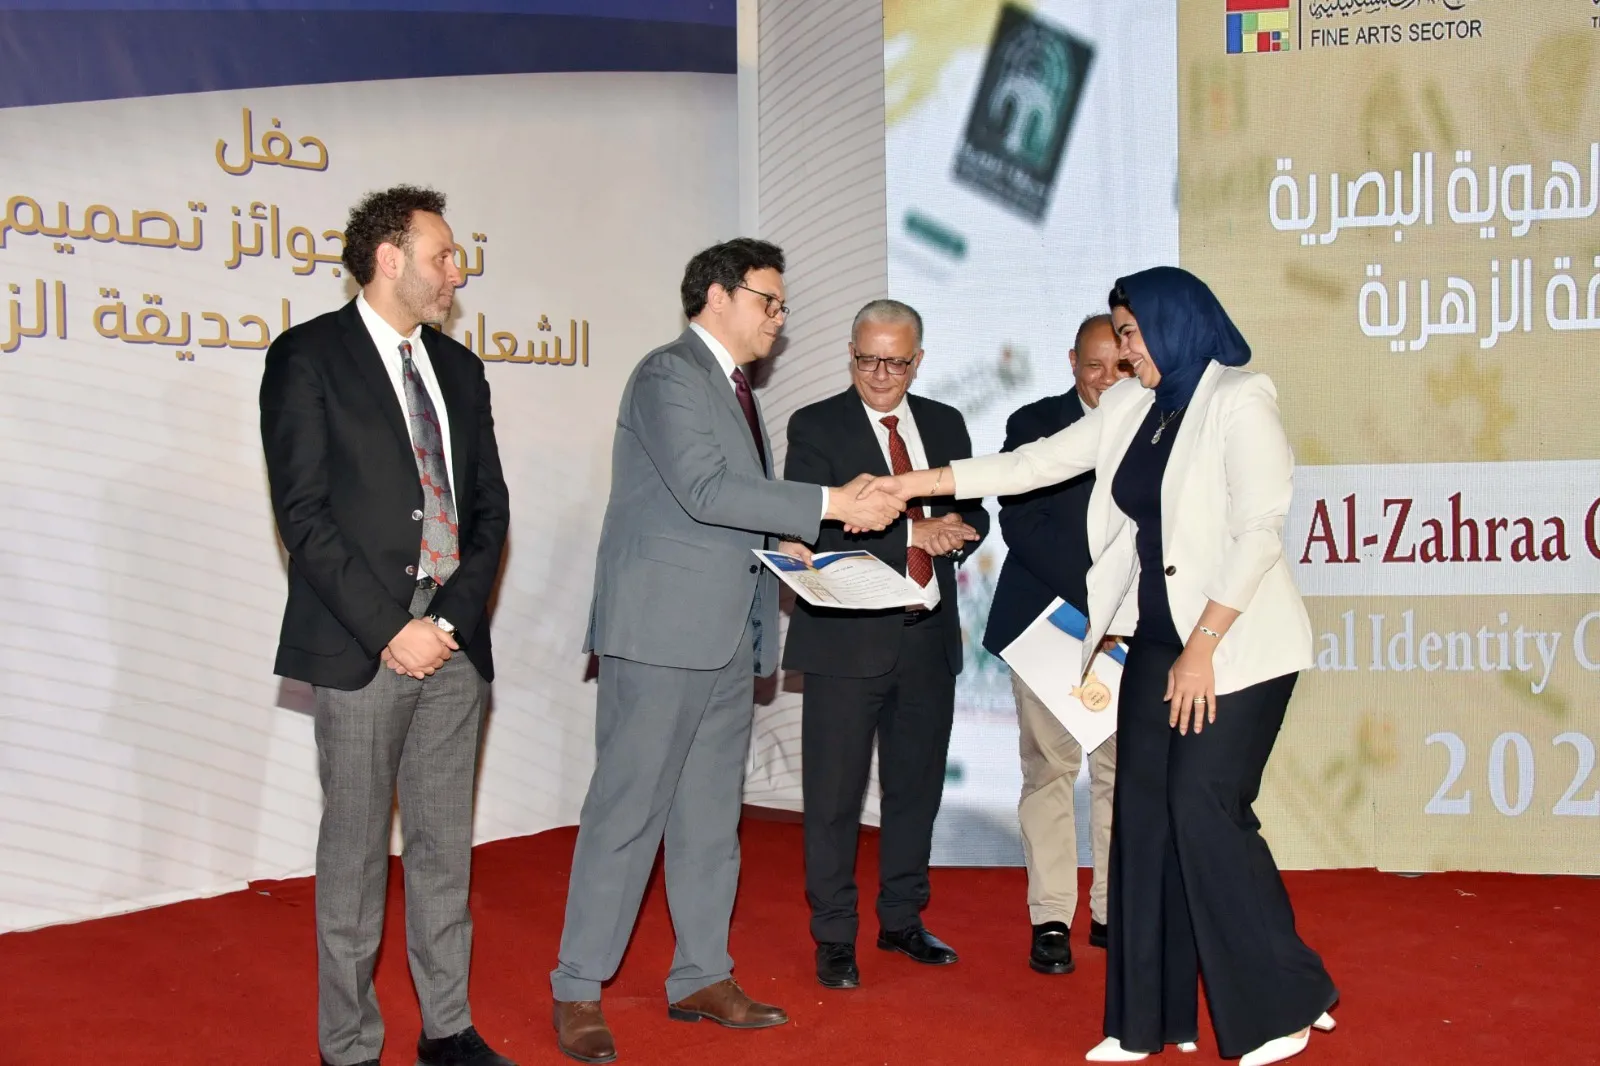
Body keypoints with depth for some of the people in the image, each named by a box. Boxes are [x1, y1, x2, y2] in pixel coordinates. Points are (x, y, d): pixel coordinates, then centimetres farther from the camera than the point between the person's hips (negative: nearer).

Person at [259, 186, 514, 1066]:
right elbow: (303, 513, -10)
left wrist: (457, 618, -2)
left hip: (453, 642, 5)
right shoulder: (308, 358, -3)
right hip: (361, 647, -5)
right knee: (356, 850, 2)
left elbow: (489, 507, 13)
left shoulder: (459, 368, 15)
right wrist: (389, 630, -14)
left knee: (445, 844, 11)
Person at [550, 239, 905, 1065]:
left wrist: (796, 544, 2)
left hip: (729, 636, 9)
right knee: (628, 811, -4)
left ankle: (701, 978, 22)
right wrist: (831, 506, -21)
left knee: (710, 813, 13)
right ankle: (578, 992, 6)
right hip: (664, 627, -9)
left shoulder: (736, 389, 19)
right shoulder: (668, 375, -9)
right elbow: (706, 489, -21)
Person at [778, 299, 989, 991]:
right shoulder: (815, 426, -3)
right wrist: (912, 533, -19)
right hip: (847, 636, -5)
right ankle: (834, 938, 12)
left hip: (928, 634, 5)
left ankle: (903, 921, 28)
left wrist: (952, 531, -11)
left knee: (917, 785, 14)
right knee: (834, 795, 0)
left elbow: (974, 514, 13)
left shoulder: (945, 425, 12)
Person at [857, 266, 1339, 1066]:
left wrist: (1203, 646, -18)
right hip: (1156, 640, 7)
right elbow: (1034, 465, 13)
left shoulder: (1238, 402, -11)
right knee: (1145, 816, 5)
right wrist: (916, 483, 9)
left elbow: (1260, 531, -17)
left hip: (1236, 646, -7)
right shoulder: (1129, 408, 10)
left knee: (1205, 811, -10)